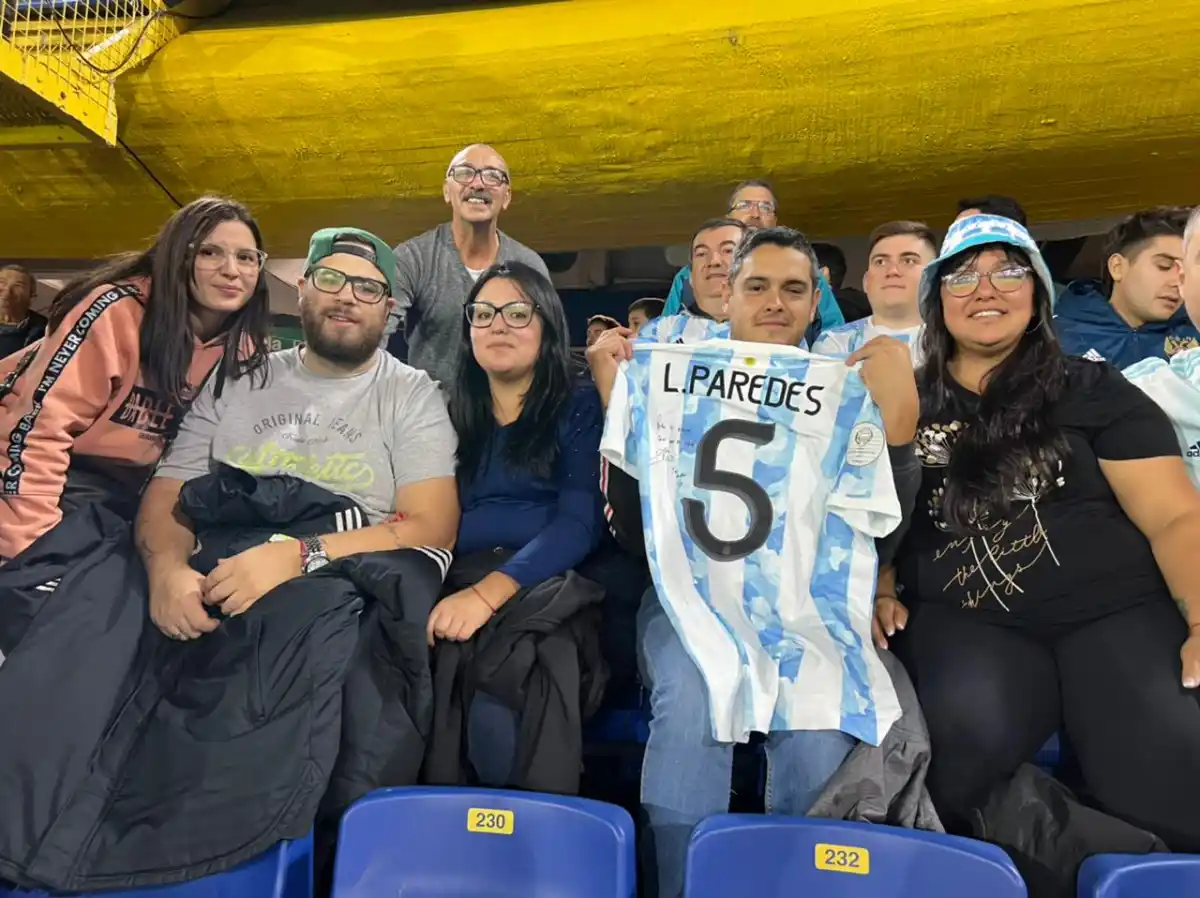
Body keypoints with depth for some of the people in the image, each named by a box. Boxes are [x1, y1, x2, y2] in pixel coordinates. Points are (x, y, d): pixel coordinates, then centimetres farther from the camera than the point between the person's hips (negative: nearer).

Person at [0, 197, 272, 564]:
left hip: (127, 486, 5)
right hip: (41, 473, -5)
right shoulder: (119, 310, -24)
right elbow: (38, 430, -26)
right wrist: (33, 548, -27)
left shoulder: (244, 349, -8)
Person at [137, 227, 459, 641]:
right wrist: (167, 567, -15)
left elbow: (431, 527, -11)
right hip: (219, 588, 4)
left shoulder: (412, 395, 2)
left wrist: (301, 557, -25)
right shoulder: (237, 383, 14)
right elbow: (169, 491, 9)